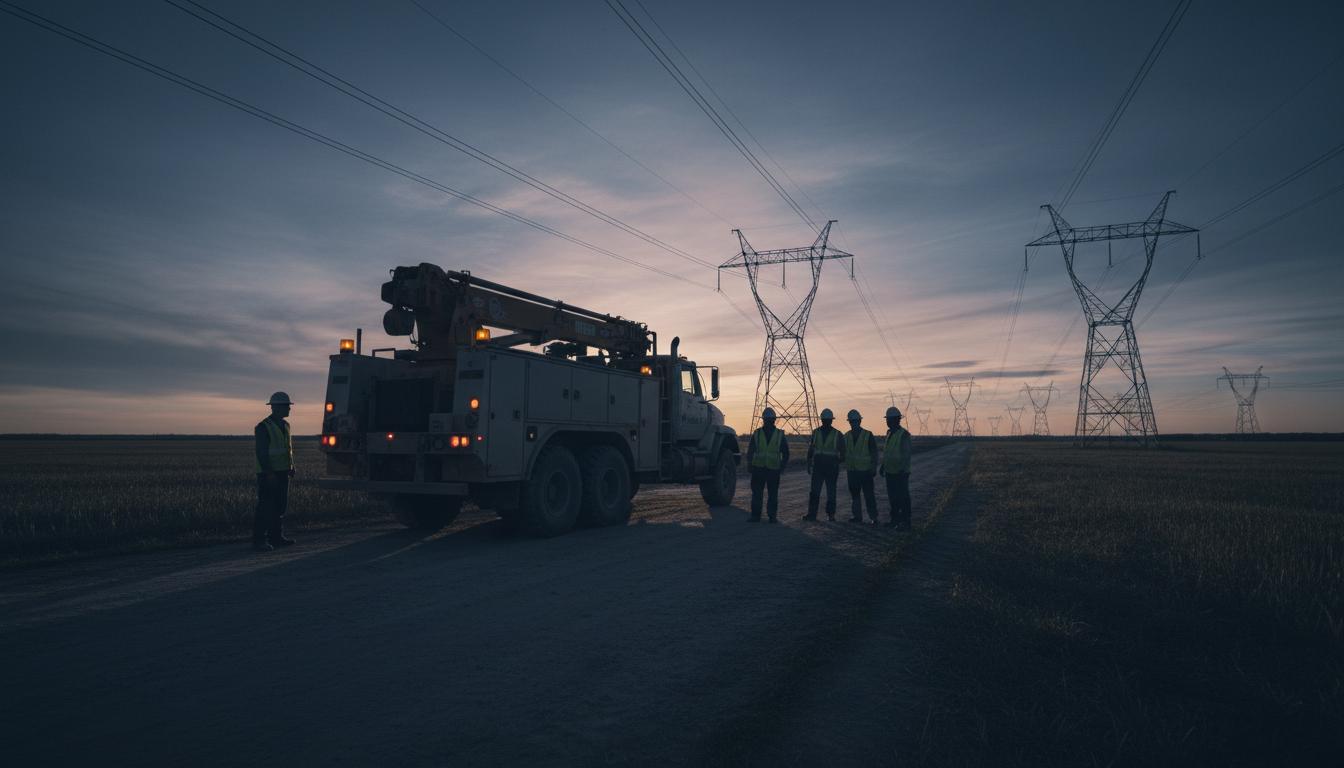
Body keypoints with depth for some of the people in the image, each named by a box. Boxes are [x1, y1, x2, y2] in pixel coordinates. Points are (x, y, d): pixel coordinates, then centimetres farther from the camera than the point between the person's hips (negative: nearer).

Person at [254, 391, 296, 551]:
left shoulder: (285, 425, 14)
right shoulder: (263, 427, -12)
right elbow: (261, 452, -17)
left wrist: (291, 466, 11)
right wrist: (268, 472, -21)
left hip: (283, 472, 8)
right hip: (268, 474, -8)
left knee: (280, 506, 12)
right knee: (265, 507, -6)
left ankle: (276, 537, 20)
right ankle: (259, 541, -1)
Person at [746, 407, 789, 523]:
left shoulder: (780, 435, 5)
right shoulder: (756, 434, 6)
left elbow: (786, 453, 10)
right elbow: (750, 451, 10)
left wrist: (781, 466, 1)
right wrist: (750, 465, -1)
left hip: (774, 470, 0)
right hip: (758, 469, 1)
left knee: (773, 495, 3)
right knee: (756, 494, 1)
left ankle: (772, 516, 12)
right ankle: (755, 516, 8)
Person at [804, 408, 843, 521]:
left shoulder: (837, 434, 0)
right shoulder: (815, 432, 7)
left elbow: (841, 452, 4)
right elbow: (810, 450, 10)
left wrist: (838, 467, -1)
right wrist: (809, 465, 6)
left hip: (831, 468, -1)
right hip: (817, 467, 2)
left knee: (831, 493, 6)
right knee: (814, 491, -3)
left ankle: (830, 514, 15)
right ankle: (811, 514, 0)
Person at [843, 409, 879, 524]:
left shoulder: (868, 435, -3)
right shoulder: (846, 436, 8)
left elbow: (874, 453, -2)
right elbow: (844, 453, 14)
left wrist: (874, 468, -6)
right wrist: (846, 466, 5)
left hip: (865, 471, -4)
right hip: (852, 471, 4)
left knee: (869, 495, -2)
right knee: (854, 495, 9)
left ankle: (874, 517, 5)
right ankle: (857, 516, 17)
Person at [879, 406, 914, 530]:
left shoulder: (904, 434, -13)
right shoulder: (889, 433, 13)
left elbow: (907, 453, -16)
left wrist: (903, 469, -21)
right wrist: (883, 466, 20)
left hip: (900, 473, -8)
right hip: (890, 472, 9)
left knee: (903, 498, -3)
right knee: (892, 497, 14)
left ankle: (905, 522, 3)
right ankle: (895, 520, 25)